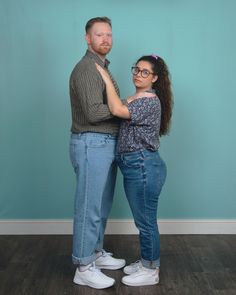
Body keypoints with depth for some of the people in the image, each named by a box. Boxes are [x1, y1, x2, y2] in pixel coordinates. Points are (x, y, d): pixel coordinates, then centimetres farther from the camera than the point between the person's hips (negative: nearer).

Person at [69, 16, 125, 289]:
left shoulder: (102, 67, 18)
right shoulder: (86, 68, -14)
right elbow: (93, 112, -24)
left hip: (105, 144, 10)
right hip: (92, 145, -10)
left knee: (102, 205, 18)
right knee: (89, 207, -2)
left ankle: (96, 253, 32)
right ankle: (84, 268, 10)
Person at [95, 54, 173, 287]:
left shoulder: (150, 101, -15)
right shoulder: (136, 99, 17)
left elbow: (117, 110, -26)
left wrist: (106, 78, -18)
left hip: (143, 167, -10)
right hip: (136, 167, 10)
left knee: (146, 221, 2)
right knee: (143, 220, 19)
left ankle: (151, 272, 17)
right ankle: (146, 262, 33)